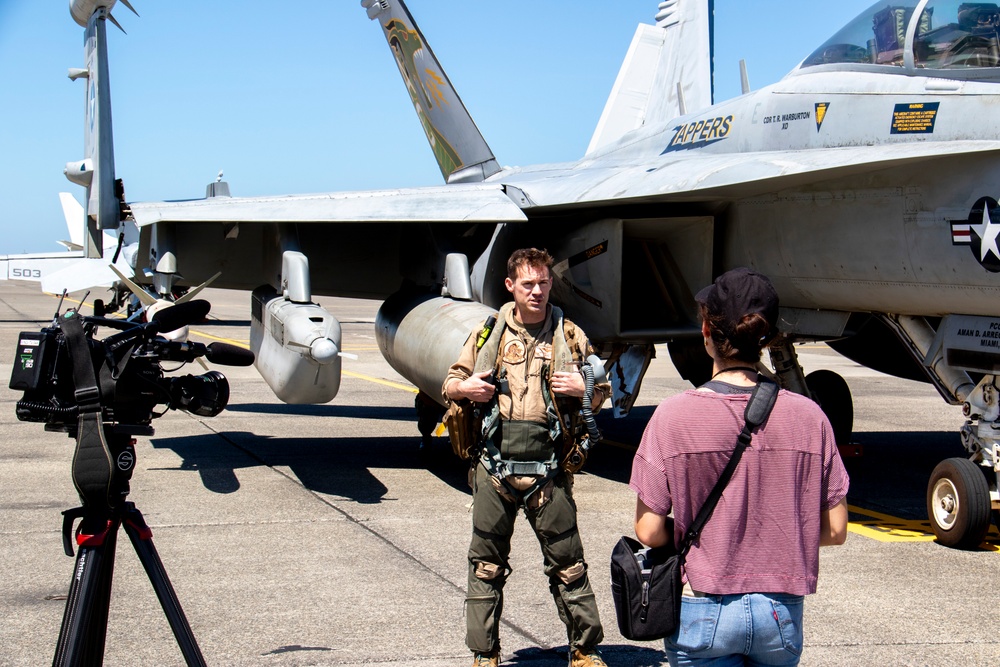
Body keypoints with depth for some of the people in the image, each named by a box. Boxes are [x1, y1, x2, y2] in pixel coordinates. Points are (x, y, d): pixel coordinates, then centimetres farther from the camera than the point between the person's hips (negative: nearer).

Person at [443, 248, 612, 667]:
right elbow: (449, 385, 16)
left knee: (568, 565, 3)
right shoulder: (489, 333, 9)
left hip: (549, 472, -1)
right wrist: (465, 388, -7)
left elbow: (603, 392, 14)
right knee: (486, 566, 7)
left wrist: (582, 388, -8)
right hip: (494, 467, 1)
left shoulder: (569, 336, 7)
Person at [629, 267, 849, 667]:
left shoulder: (673, 416, -12)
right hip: (781, 613, 3)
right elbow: (835, 531, -1)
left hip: (704, 610, -3)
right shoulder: (808, 416, -5)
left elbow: (649, 532, -10)